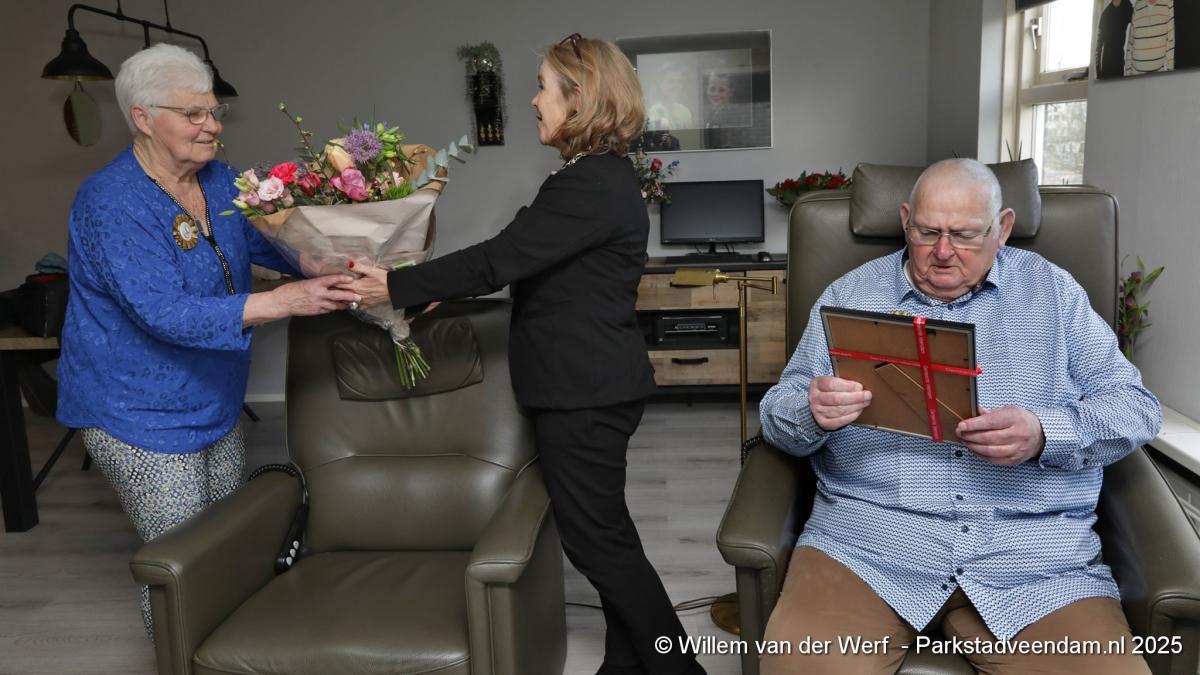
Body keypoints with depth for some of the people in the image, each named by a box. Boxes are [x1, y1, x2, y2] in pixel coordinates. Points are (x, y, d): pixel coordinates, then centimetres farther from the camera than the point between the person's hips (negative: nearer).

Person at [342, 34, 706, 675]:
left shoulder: (591, 185, -20)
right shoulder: (602, 176, 13)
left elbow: (499, 259, -22)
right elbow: (522, 260, 16)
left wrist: (397, 286, -15)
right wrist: (434, 291, 14)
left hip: (586, 393, -10)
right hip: (590, 385, 10)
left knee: (597, 540, 2)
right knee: (605, 534, 18)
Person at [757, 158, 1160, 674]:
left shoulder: (1051, 289, 13)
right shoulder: (849, 294, 11)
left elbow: (1136, 405, 8)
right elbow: (778, 413, 10)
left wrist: (1044, 436, -13)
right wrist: (813, 414, -15)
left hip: (1035, 555, 2)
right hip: (866, 539, -1)